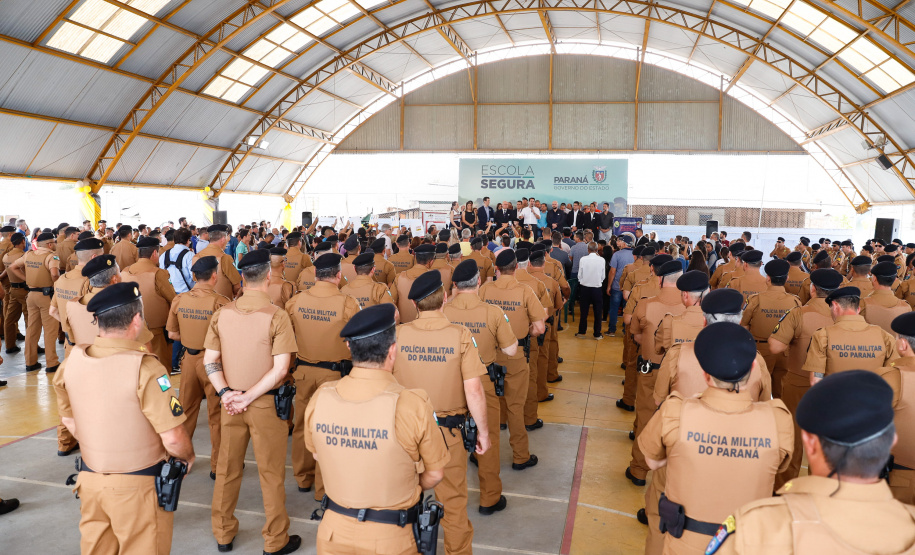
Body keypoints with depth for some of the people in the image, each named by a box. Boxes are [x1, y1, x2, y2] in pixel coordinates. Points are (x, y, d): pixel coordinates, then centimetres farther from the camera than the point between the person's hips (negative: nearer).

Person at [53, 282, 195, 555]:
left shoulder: (72, 361, -6)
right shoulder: (145, 368, -24)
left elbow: (69, 420, 9)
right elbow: (173, 439, -22)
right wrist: (188, 458, -2)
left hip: (89, 480, 5)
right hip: (139, 486, -5)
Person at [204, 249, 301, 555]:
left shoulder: (222, 313, -3)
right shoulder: (276, 315, -16)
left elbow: (210, 362, -2)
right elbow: (280, 369, -19)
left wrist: (226, 393, -8)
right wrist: (248, 397, -14)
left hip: (230, 402, 4)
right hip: (266, 404, -4)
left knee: (227, 469, 19)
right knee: (271, 474, 10)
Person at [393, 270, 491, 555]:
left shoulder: (398, 334, -11)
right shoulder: (460, 335, -17)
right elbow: (473, 391, -16)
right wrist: (483, 431, -3)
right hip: (448, 429, -2)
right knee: (453, 499, 17)